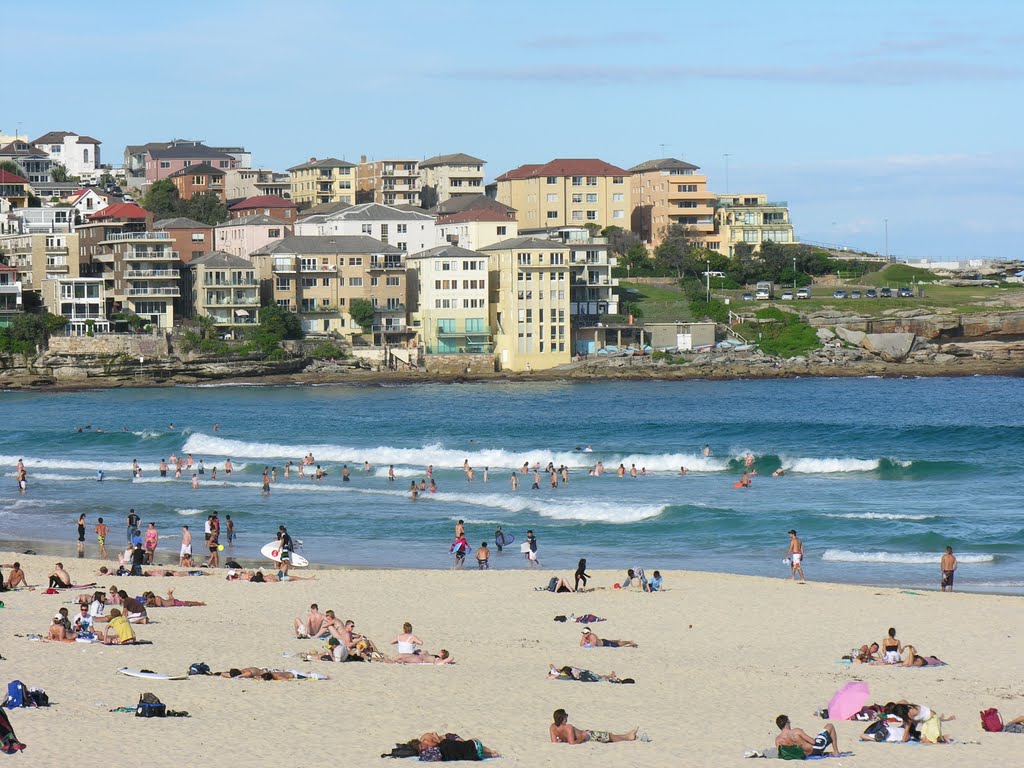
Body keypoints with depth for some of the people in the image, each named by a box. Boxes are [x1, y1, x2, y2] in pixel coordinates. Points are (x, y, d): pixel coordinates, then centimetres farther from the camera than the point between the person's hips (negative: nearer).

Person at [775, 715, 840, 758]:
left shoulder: (777, 740, -13)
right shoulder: (796, 731, -30)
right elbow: (813, 741, -24)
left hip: (807, 755, 7)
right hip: (816, 749, -7)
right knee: (830, 726, 13)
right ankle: (836, 752, 19)